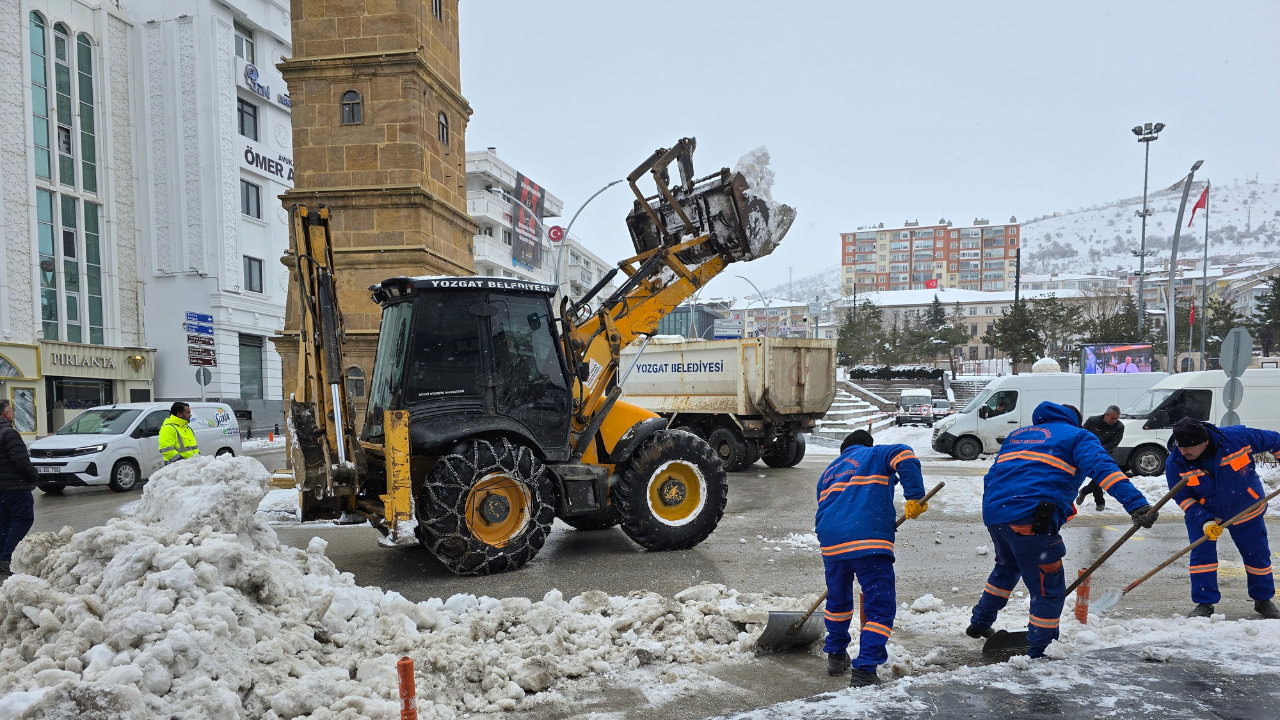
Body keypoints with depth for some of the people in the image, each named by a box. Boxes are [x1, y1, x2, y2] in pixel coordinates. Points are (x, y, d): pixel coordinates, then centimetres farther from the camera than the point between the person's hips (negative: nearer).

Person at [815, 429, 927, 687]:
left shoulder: (829, 471, 31)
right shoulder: (876, 455, 16)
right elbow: (904, 457, -6)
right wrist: (915, 497, -5)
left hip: (830, 542, 6)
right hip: (869, 540, -5)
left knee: (838, 599, 26)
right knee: (881, 608, 0)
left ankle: (836, 656, 38)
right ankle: (864, 671, -9)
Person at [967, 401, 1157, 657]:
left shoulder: (1016, 434, 31)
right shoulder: (1077, 436, 12)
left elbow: (991, 477, 29)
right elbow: (1102, 467, -8)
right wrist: (1136, 504, -17)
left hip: (993, 513, 8)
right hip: (1030, 520, -8)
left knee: (1007, 566, 33)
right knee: (1049, 589, 4)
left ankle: (980, 622, 45)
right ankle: (1040, 653, 8)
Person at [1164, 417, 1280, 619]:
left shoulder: (1237, 437, -30)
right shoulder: (1175, 464, -26)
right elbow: (1184, 498, -17)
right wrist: (1204, 521, -29)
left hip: (1246, 510, 1)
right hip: (1202, 513, -1)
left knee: (1257, 555, 12)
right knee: (1201, 555, -9)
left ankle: (1263, 599, 34)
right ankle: (1204, 603, 4)